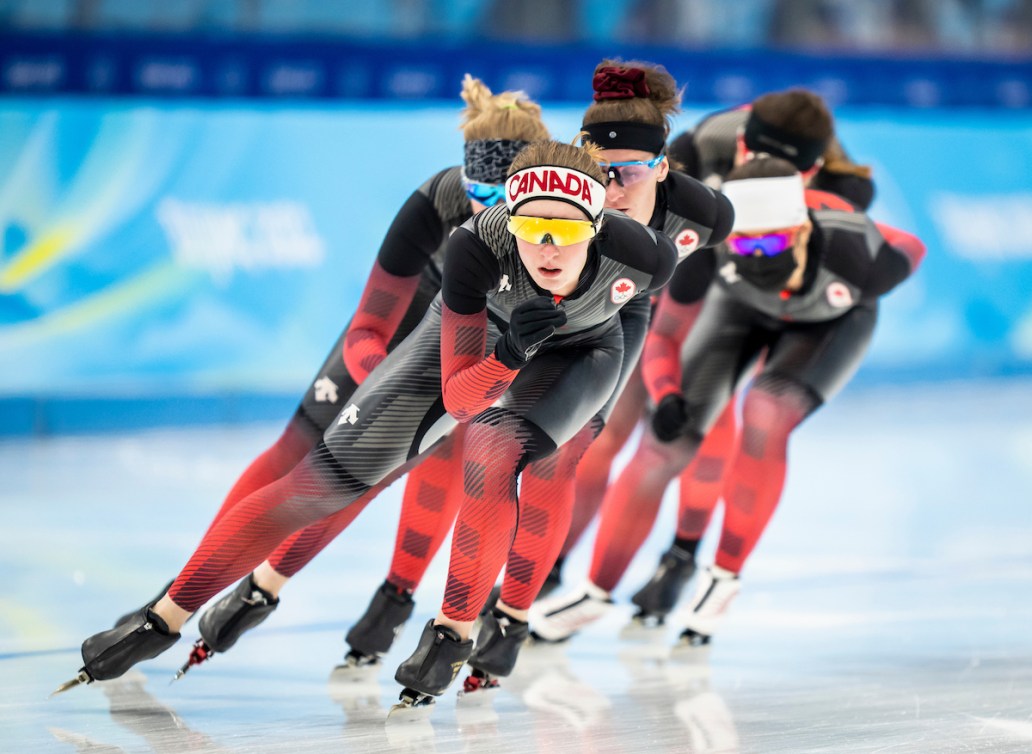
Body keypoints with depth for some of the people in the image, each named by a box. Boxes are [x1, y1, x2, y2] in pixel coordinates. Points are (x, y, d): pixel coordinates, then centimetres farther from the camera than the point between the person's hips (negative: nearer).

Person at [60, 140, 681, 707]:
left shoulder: (642, 254, -36)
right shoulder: (478, 245, -39)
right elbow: (458, 396, -32)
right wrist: (509, 352, -51)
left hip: (583, 350, 0)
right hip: (483, 333, 0)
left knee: (493, 446, -34)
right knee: (328, 477, -7)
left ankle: (456, 633, -18)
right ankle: (165, 620, 1)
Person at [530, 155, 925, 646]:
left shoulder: (858, 253, -42)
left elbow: (911, 251, -16)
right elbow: (663, 336, -22)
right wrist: (666, 396, -42)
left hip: (834, 323, -1)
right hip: (744, 309, 1)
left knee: (765, 414, -27)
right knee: (665, 444, -5)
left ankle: (725, 576, -7)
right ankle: (597, 591, 16)